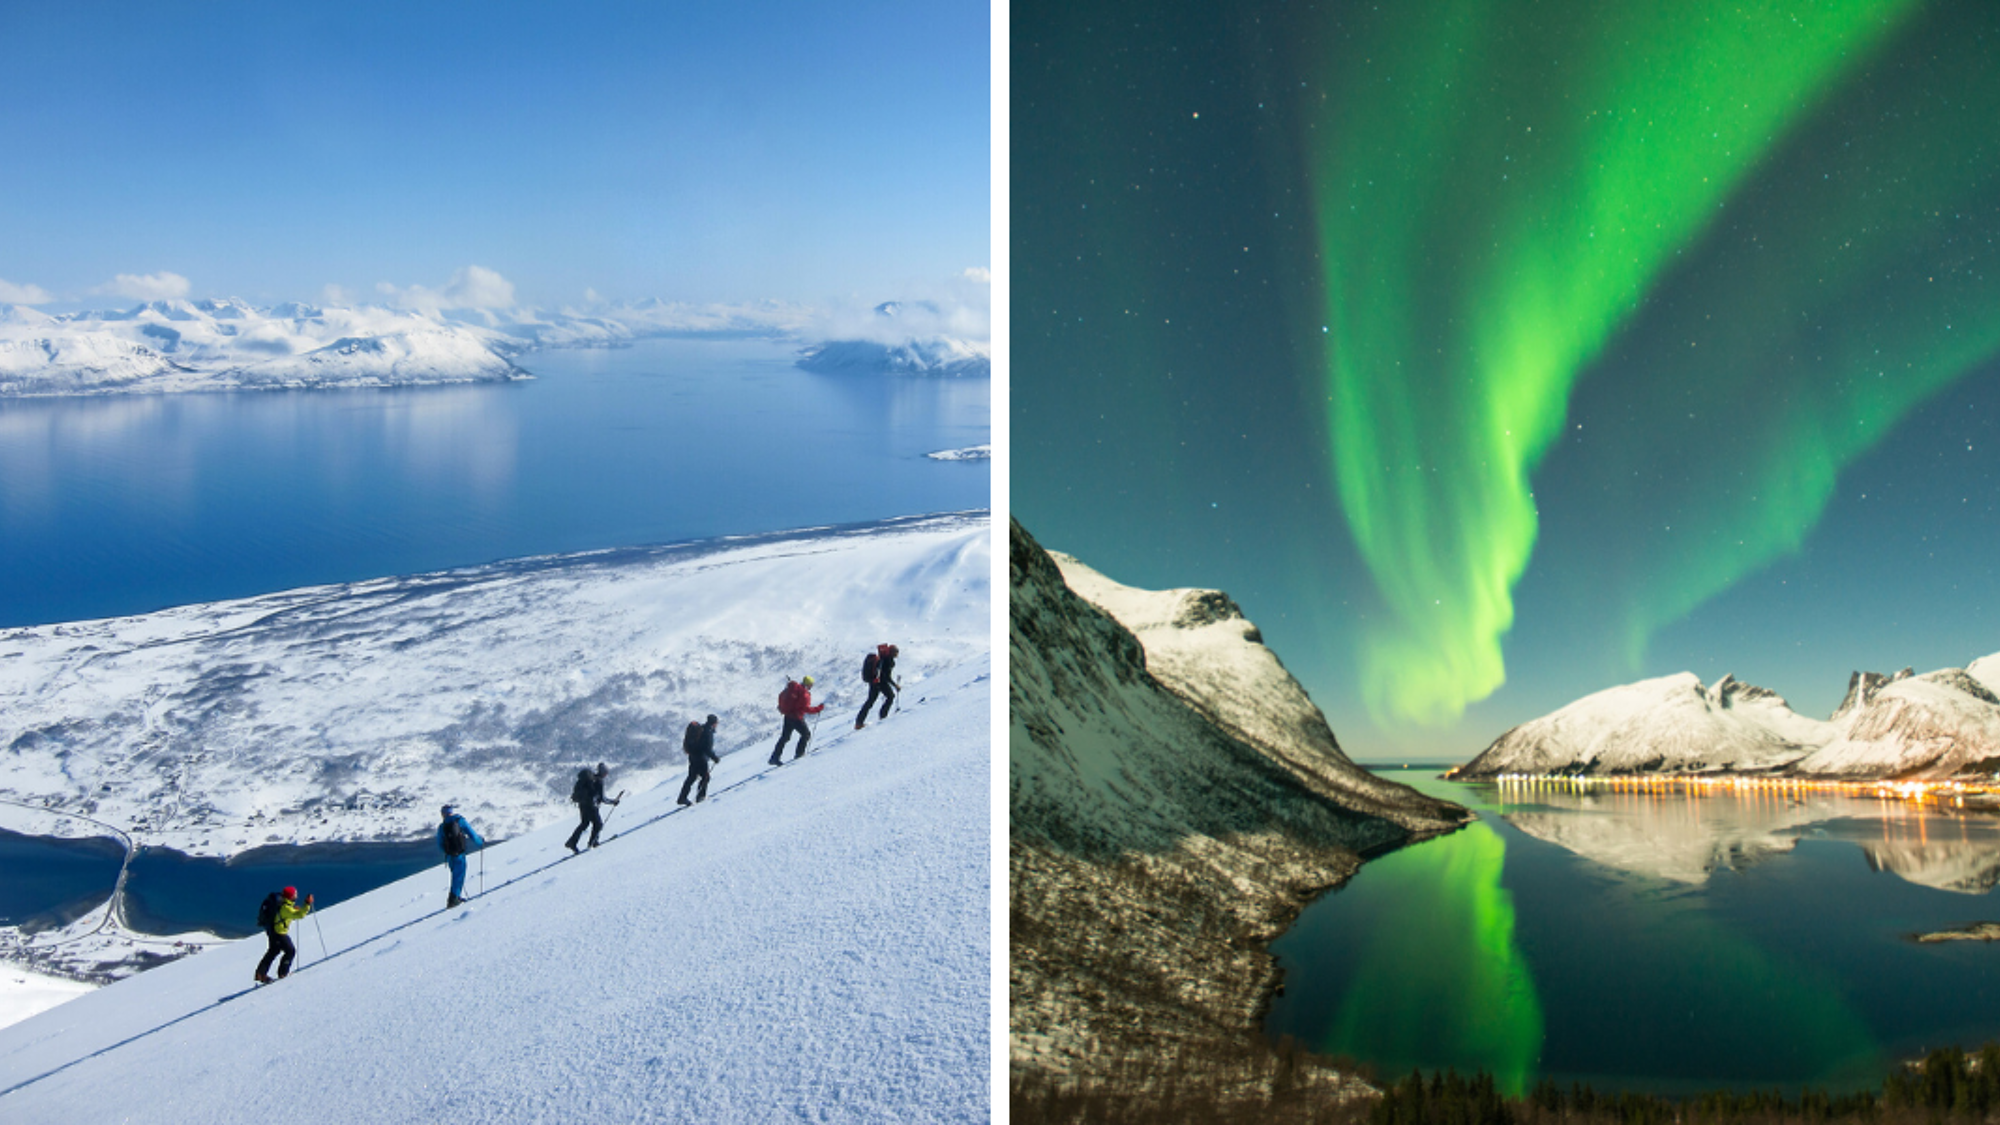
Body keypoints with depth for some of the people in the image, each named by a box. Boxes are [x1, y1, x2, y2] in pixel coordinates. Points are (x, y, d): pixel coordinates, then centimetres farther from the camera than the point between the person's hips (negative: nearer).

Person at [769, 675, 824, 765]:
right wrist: (819, 709, -15)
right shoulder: (805, 694, -18)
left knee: (785, 737, 15)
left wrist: (782, 706, 29)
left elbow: (781, 696, 15)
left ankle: (775, 757, 14)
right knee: (806, 734, 12)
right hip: (796, 718, -8)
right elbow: (806, 708, -22)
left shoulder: (792, 688, 6)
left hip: (787, 716, 8)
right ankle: (799, 753, 10)